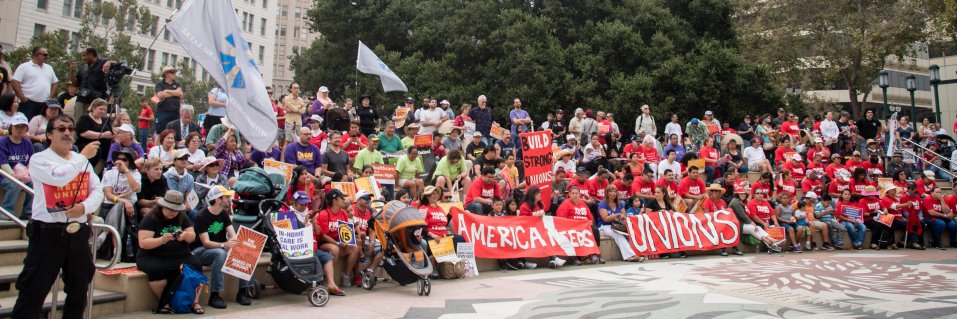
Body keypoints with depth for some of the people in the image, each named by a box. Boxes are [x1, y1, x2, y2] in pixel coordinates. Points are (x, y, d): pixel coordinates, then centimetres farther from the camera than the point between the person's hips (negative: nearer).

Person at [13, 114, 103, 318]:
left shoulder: (83, 161, 14)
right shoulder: (39, 159, -3)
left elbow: (98, 191, 7)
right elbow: (59, 177, -23)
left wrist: (85, 206, -13)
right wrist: (83, 156, -12)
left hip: (78, 233, 5)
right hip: (48, 233, -5)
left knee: (79, 290, 14)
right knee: (33, 292, -2)